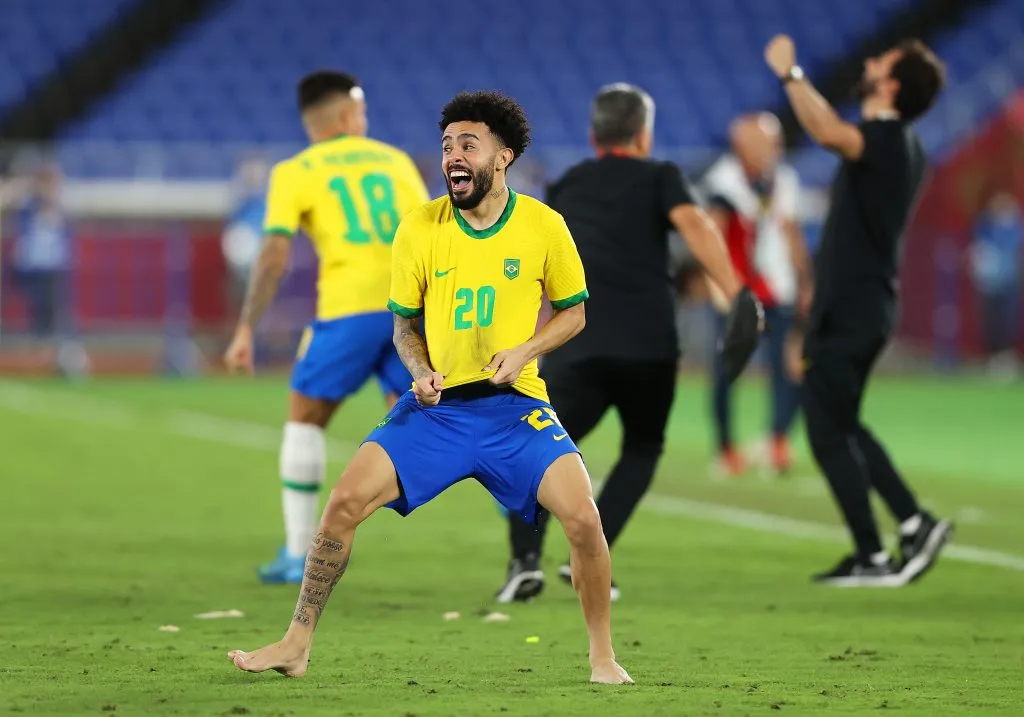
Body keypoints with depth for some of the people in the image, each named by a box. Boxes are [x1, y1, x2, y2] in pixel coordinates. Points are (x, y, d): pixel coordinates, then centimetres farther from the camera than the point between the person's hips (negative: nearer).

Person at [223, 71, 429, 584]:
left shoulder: (294, 173, 7)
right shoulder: (394, 160, 17)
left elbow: (274, 257, -3)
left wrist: (246, 329, -1)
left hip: (350, 307, -3)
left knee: (305, 417, 11)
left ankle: (298, 554, 8)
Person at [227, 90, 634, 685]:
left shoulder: (544, 226, -5)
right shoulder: (420, 229, -2)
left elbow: (573, 313, 7)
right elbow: (404, 323, 10)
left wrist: (526, 351, -11)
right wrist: (421, 372, -10)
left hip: (516, 406, -1)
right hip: (436, 408, 1)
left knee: (583, 518, -19)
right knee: (346, 501, -13)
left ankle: (603, 657, 3)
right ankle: (297, 646, 0)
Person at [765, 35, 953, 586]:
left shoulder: (884, 139, -19)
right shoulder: (902, 146, 13)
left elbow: (829, 132, -42)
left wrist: (790, 74, -34)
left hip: (850, 309, -10)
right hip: (870, 302, 10)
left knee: (829, 433, -3)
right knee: (843, 427, 19)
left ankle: (872, 558, -1)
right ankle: (915, 522, 13)